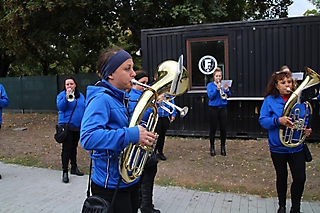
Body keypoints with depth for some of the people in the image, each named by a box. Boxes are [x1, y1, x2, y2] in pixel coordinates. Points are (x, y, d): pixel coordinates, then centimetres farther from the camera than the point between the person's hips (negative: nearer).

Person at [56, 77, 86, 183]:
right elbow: (60, 107, -18)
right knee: (67, 148, -4)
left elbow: (84, 109, 13)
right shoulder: (62, 95, -4)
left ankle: (74, 167, 28)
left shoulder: (80, 95, 10)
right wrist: (67, 97, -31)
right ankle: (65, 172, 2)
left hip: (78, 126, 5)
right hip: (67, 126, -5)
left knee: (74, 147, 16)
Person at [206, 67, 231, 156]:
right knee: (213, 128, 2)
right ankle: (212, 147, 15)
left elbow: (229, 95, 1)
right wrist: (217, 89, -23)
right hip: (213, 109, -3)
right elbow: (210, 96, -13)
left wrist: (227, 90, -19)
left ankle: (223, 147, 17)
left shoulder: (224, 84, 9)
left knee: (223, 128, 4)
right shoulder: (210, 85, -1)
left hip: (223, 108, 3)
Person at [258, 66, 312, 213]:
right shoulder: (270, 100, -7)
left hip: (296, 146, 2)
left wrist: (307, 129, -9)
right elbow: (262, 120, -12)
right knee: (281, 177, 14)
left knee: (300, 178, -1)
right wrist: (278, 120, -28)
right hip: (278, 147, -1)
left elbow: (306, 119, 11)